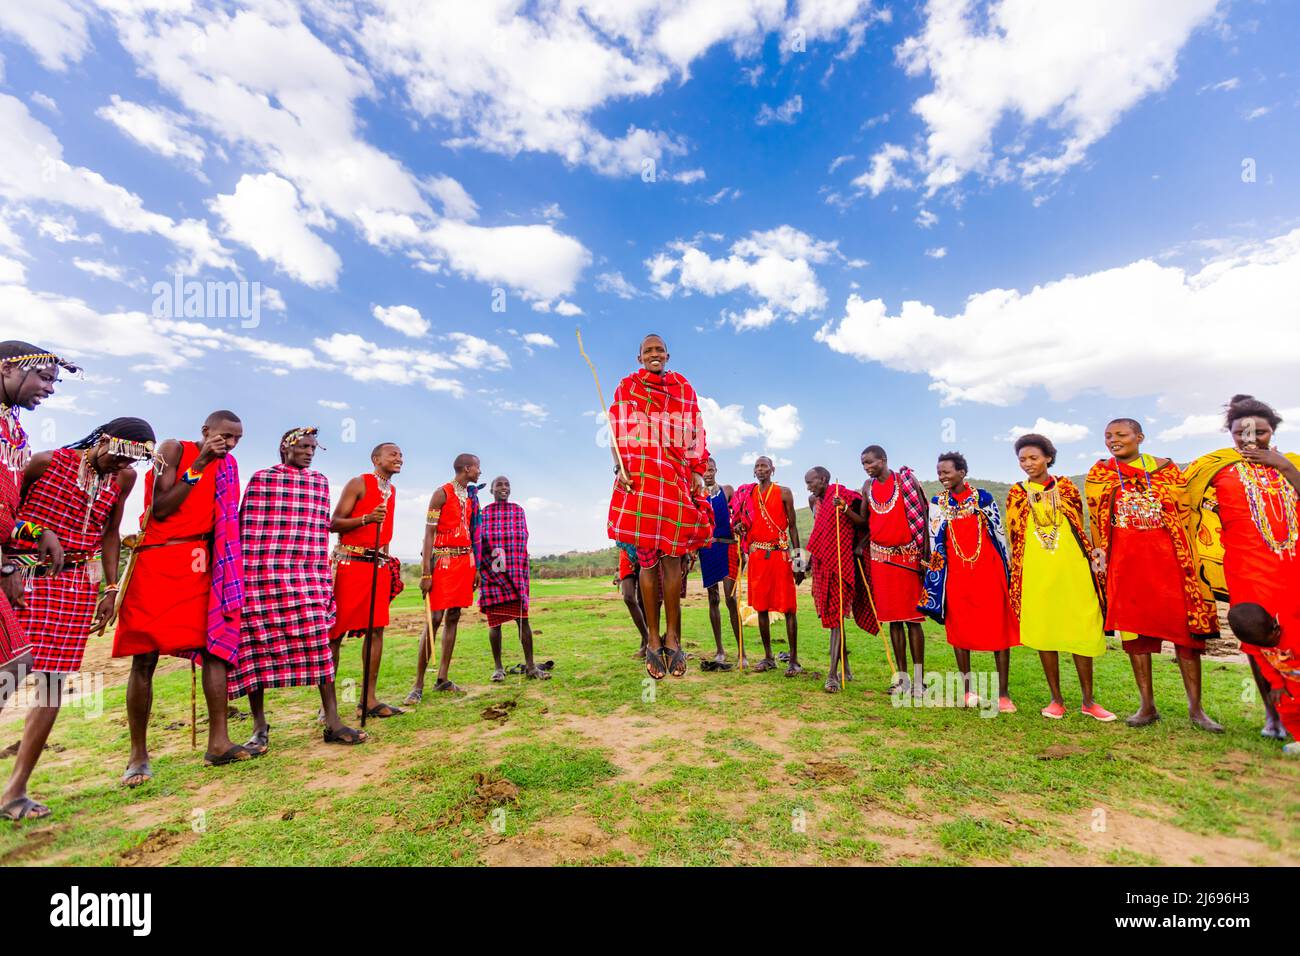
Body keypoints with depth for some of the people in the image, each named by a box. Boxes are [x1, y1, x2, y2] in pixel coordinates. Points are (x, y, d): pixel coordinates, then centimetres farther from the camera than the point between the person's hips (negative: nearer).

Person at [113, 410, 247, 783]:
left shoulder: (226, 467, 12)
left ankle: (218, 742, -5)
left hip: (198, 563, 4)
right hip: (154, 560, -3)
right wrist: (198, 466, -12)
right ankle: (138, 755, 10)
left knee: (216, 644, -7)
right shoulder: (174, 450, 0)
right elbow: (160, 509, -9)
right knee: (144, 659, 0)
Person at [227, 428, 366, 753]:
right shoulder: (261, 479, 4)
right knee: (258, 644, 4)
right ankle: (259, 727, 19)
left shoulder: (320, 482, 13)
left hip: (308, 574, 2)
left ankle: (332, 722, 1)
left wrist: (323, 572, 11)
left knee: (318, 641, -3)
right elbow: (244, 527, 3)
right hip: (263, 574, -2)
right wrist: (241, 573, -2)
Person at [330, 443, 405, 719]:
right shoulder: (358, 483, -5)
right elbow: (333, 524, -10)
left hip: (379, 565, 7)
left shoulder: (392, 490, 16)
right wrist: (366, 518, -25)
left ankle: (368, 699, 10)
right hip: (350, 563, -6)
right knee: (336, 631, -1)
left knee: (376, 629, 3)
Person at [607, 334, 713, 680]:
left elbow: (696, 433, 13)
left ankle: (672, 637, 8)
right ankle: (653, 639, 8)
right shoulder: (626, 388, 13)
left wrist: (697, 471, 2)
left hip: (677, 479, 1)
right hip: (639, 478, -1)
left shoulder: (684, 388, 16)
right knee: (646, 559, -1)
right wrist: (620, 467, -8)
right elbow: (618, 431, 6)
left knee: (672, 557, -1)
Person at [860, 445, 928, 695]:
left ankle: (919, 679, 8)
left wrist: (925, 554, -12)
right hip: (880, 557, 4)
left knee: (912, 617, -1)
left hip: (907, 557, -4)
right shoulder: (868, 486, 9)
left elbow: (922, 517, -7)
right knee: (892, 618, 8)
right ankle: (903, 677, 18)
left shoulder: (905, 480, -5)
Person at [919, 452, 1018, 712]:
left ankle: (1003, 693, 9)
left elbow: (999, 534, 6)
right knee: (959, 629, 5)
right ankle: (967, 689, 18)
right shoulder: (937, 503, 5)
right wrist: (936, 575, 3)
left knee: (998, 629, 0)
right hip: (955, 574, 2)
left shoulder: (983, 497, 1)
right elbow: (935, 541, 6)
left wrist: (1005, 571, 6)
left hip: (988, 571, -1)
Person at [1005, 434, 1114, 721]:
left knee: (1082, 632, 3)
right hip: (1036, 573, -1)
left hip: (1073, 569, 1)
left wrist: (1090, 560, 11)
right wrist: (1016, 574, 5)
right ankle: (1056, 699, 16)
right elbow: (1014, 537, 7)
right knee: (1044, 633, 4)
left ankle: (1088, 701, 17)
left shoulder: (1067, 488, 7)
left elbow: (1080, 527, 13)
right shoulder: (1016, 494, 5)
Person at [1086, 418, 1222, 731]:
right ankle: (1147, 706, 12)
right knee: (1134, 629, 3)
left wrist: (1191, 559, -1)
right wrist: (1099, 552, 0)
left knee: (1185, 627, -1)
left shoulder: (1165, 468, 7)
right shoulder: (1099, 473, 8)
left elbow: (1184, 514, 6)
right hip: (1125, 560, 0)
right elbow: (1096, 520, 9)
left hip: (1168, 556, 0)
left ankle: (1195, 708, 11)